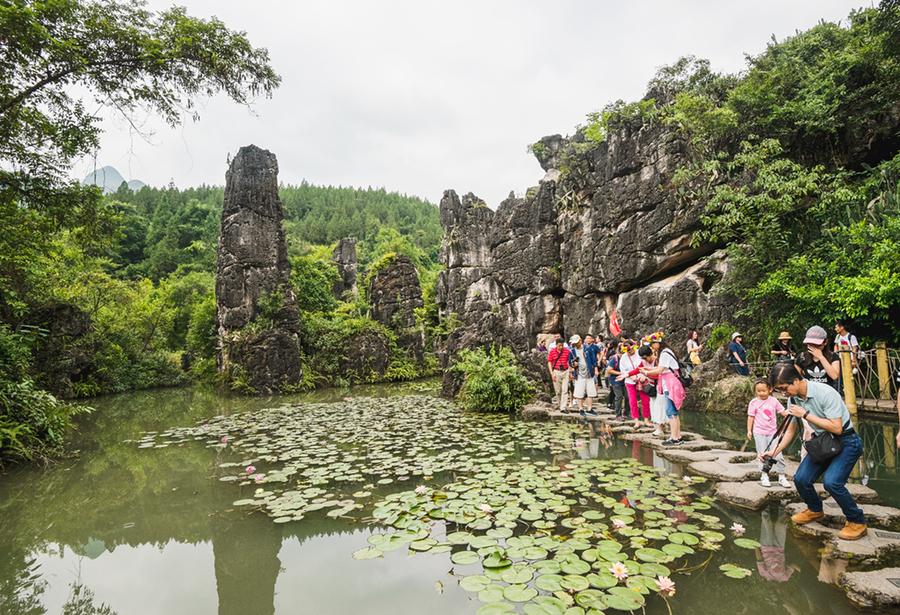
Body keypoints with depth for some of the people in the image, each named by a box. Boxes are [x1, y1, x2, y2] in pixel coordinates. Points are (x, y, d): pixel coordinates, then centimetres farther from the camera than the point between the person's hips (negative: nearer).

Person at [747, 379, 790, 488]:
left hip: (773, 432, 1)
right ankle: (764, 476, 18)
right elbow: (751, 417, 1)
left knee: (778, 455, -1)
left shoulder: (773, 401, 1)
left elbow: (782, 411, 7)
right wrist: (749, 431, 1)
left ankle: (782, 477, 12)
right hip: (759, 433, -1)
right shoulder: (754, 402, -3)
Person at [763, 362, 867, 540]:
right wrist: (774, 452, -5)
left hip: (846, 441, -7)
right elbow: (791, 430, 5)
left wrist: (805, 414, -28)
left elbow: (836, 428, -27)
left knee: (831, 481, -25)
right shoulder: (793, 399, -5)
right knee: (801, 479, -3)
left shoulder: (825, 393, -26)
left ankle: (857, 522, -1)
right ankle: (815, 510, 27)